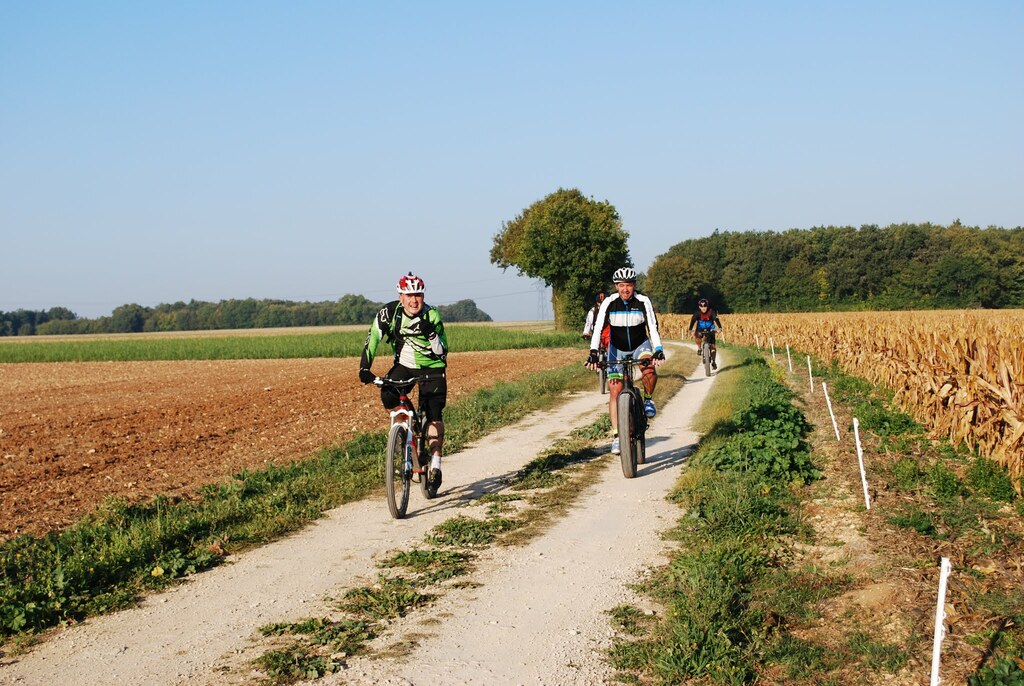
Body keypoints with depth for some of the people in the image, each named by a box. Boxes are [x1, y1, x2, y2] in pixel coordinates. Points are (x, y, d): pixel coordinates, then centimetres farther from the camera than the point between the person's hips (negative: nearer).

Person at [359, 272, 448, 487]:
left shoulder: (432, 316, -17)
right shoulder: (390, 312, -14)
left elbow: (442, 352, -15)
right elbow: (373, 338, -15)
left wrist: (431, 334, -33)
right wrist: (365, 367, -26)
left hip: (431, 368, -2)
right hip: (404, 365, 2)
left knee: (434, 414, -14)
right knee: (387, 396, -25)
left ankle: (435, 464, -5)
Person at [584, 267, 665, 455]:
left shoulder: (643, 302, -18)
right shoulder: (609, 303, -18)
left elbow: (653, 327, -22)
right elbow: (598, 329, -22)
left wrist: (658, 350, -36)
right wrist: (593, 353, -35)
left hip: (640, 346, -1)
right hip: (617, 349, 1)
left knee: (649, 371, -33)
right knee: (615, 391, -8)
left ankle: (648, 400, -2)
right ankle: (616, 436, 0)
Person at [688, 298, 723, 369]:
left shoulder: (711, 312, -22)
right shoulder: (697, 313, -20)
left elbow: (716, 320, -34)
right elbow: (693, 321, -29)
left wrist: (719, 328, -51)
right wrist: (691, 330, -45)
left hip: (710, 330, 0)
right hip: (700, 329, 0)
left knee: (712, 346, -9)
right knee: (696, 335, -34)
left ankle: (713, 362, 4)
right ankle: (699, 348, -9)